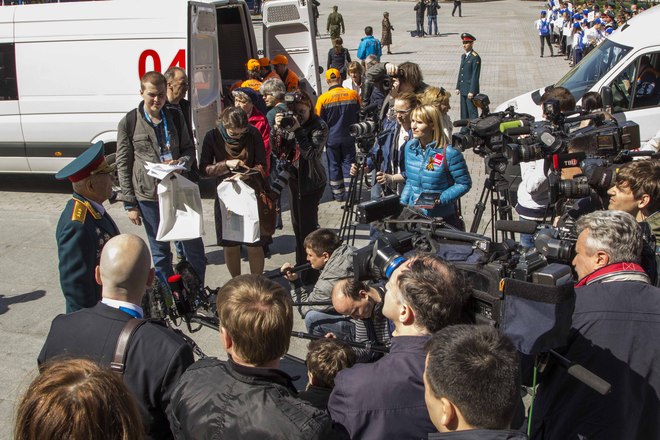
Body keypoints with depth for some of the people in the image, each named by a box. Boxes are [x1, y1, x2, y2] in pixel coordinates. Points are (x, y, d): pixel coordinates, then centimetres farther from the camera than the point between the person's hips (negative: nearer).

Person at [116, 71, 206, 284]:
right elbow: (123, 165, -2)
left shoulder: (174, 117, 5)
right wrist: (130, 204, -4)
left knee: (194, 246, 7)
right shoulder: (128, 123, -3)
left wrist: (181, 162, -12)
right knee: (160, 251, 9)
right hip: (148, 196, -2)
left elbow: (189, 149, 13)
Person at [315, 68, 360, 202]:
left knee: (334, 166, 11)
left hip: (332, 137, -1)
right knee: (348, 164, 11)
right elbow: (359, 114, 7)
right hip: (349, 137, 1)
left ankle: (338, 194, 17)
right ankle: (349, 194, 12)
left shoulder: (323, 98, -14)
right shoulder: (353, 94, -7)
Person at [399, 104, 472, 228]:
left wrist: (440, 200, -22)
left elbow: (464, 184, -11)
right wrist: (402, 203, 3)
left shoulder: (449, 153, -17)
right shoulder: (409, 146, 1)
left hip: (443, 218, -5)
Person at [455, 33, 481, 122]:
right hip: (463, 90, 8)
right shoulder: (463, 56, 13)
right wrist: (458, 87, 15)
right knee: (464, 111, 14)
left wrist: (472, 91, -19)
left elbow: (475, 75, -16)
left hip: (470, 90, -8)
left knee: (472, 111, -5)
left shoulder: (475, 57, -13)